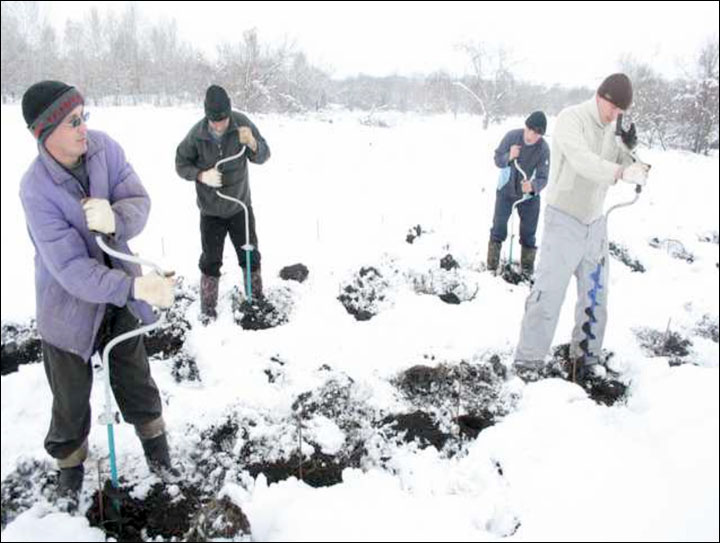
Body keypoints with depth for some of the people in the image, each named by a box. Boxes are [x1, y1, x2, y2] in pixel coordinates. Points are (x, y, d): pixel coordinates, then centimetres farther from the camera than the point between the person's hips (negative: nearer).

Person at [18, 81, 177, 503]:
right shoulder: (36, 189, -27)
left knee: (134, 376, 19)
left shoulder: (104, 147, -15)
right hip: (69, 306, -3)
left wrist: (115, 219, -40)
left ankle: (152, 433, 46)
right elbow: (71, 270, -32)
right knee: (72, 396, 16)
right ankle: (70, 459, 44)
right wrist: (135, 287, -44)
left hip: (119, 292, 3)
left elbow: (140, 203, -17)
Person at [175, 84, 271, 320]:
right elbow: (181, 164, -6)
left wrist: (252, 144, -34)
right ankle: (208, 310, 25)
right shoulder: (196, 134, -19)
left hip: (241, 206, 1)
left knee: (250, 256, 13)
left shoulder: (242, 123, -16)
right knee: (211, 261, 9)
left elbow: (263, 156, -12)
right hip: (210, 210, -1)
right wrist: (201, 175, -25)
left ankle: (256, 298, 32)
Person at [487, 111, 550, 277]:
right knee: (498, 229, 2)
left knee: (528, 234, 8)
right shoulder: (512, 136, -19)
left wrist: (533, 186, -43)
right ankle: (492, 267, 14)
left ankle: (527, 270, 23)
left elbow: (543, 178, -20)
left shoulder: (544, 149, -21)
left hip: (529, 196, 0)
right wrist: (508, 157, -32)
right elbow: (497, 159, -10)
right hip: (505, 191, 0)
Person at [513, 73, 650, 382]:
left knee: (595, 294, 11)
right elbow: (581, 160, -30)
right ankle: (529, 360, 3)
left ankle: (586, 356, 26)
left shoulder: (612, 129, 7)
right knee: (548, 292, -7)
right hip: (565, 218, -7)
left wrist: (629, 150, -12)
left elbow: (612, 174, 5)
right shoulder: (571, 118, -12)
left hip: (595, 222, 7)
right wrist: (622, 172, -42)